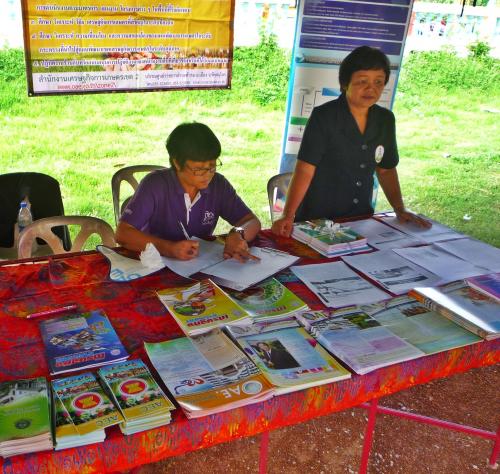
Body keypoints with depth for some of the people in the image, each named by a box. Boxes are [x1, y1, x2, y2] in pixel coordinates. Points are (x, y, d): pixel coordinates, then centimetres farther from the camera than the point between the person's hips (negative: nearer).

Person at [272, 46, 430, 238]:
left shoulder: (385, 119, 4)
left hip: (360, 219, 5)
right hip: (316, 220, -4)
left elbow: (386, 170, 14)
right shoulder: (324, 117, -12)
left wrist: (400, 210, 5)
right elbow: (305, 170, -17)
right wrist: (288, 216, -27)